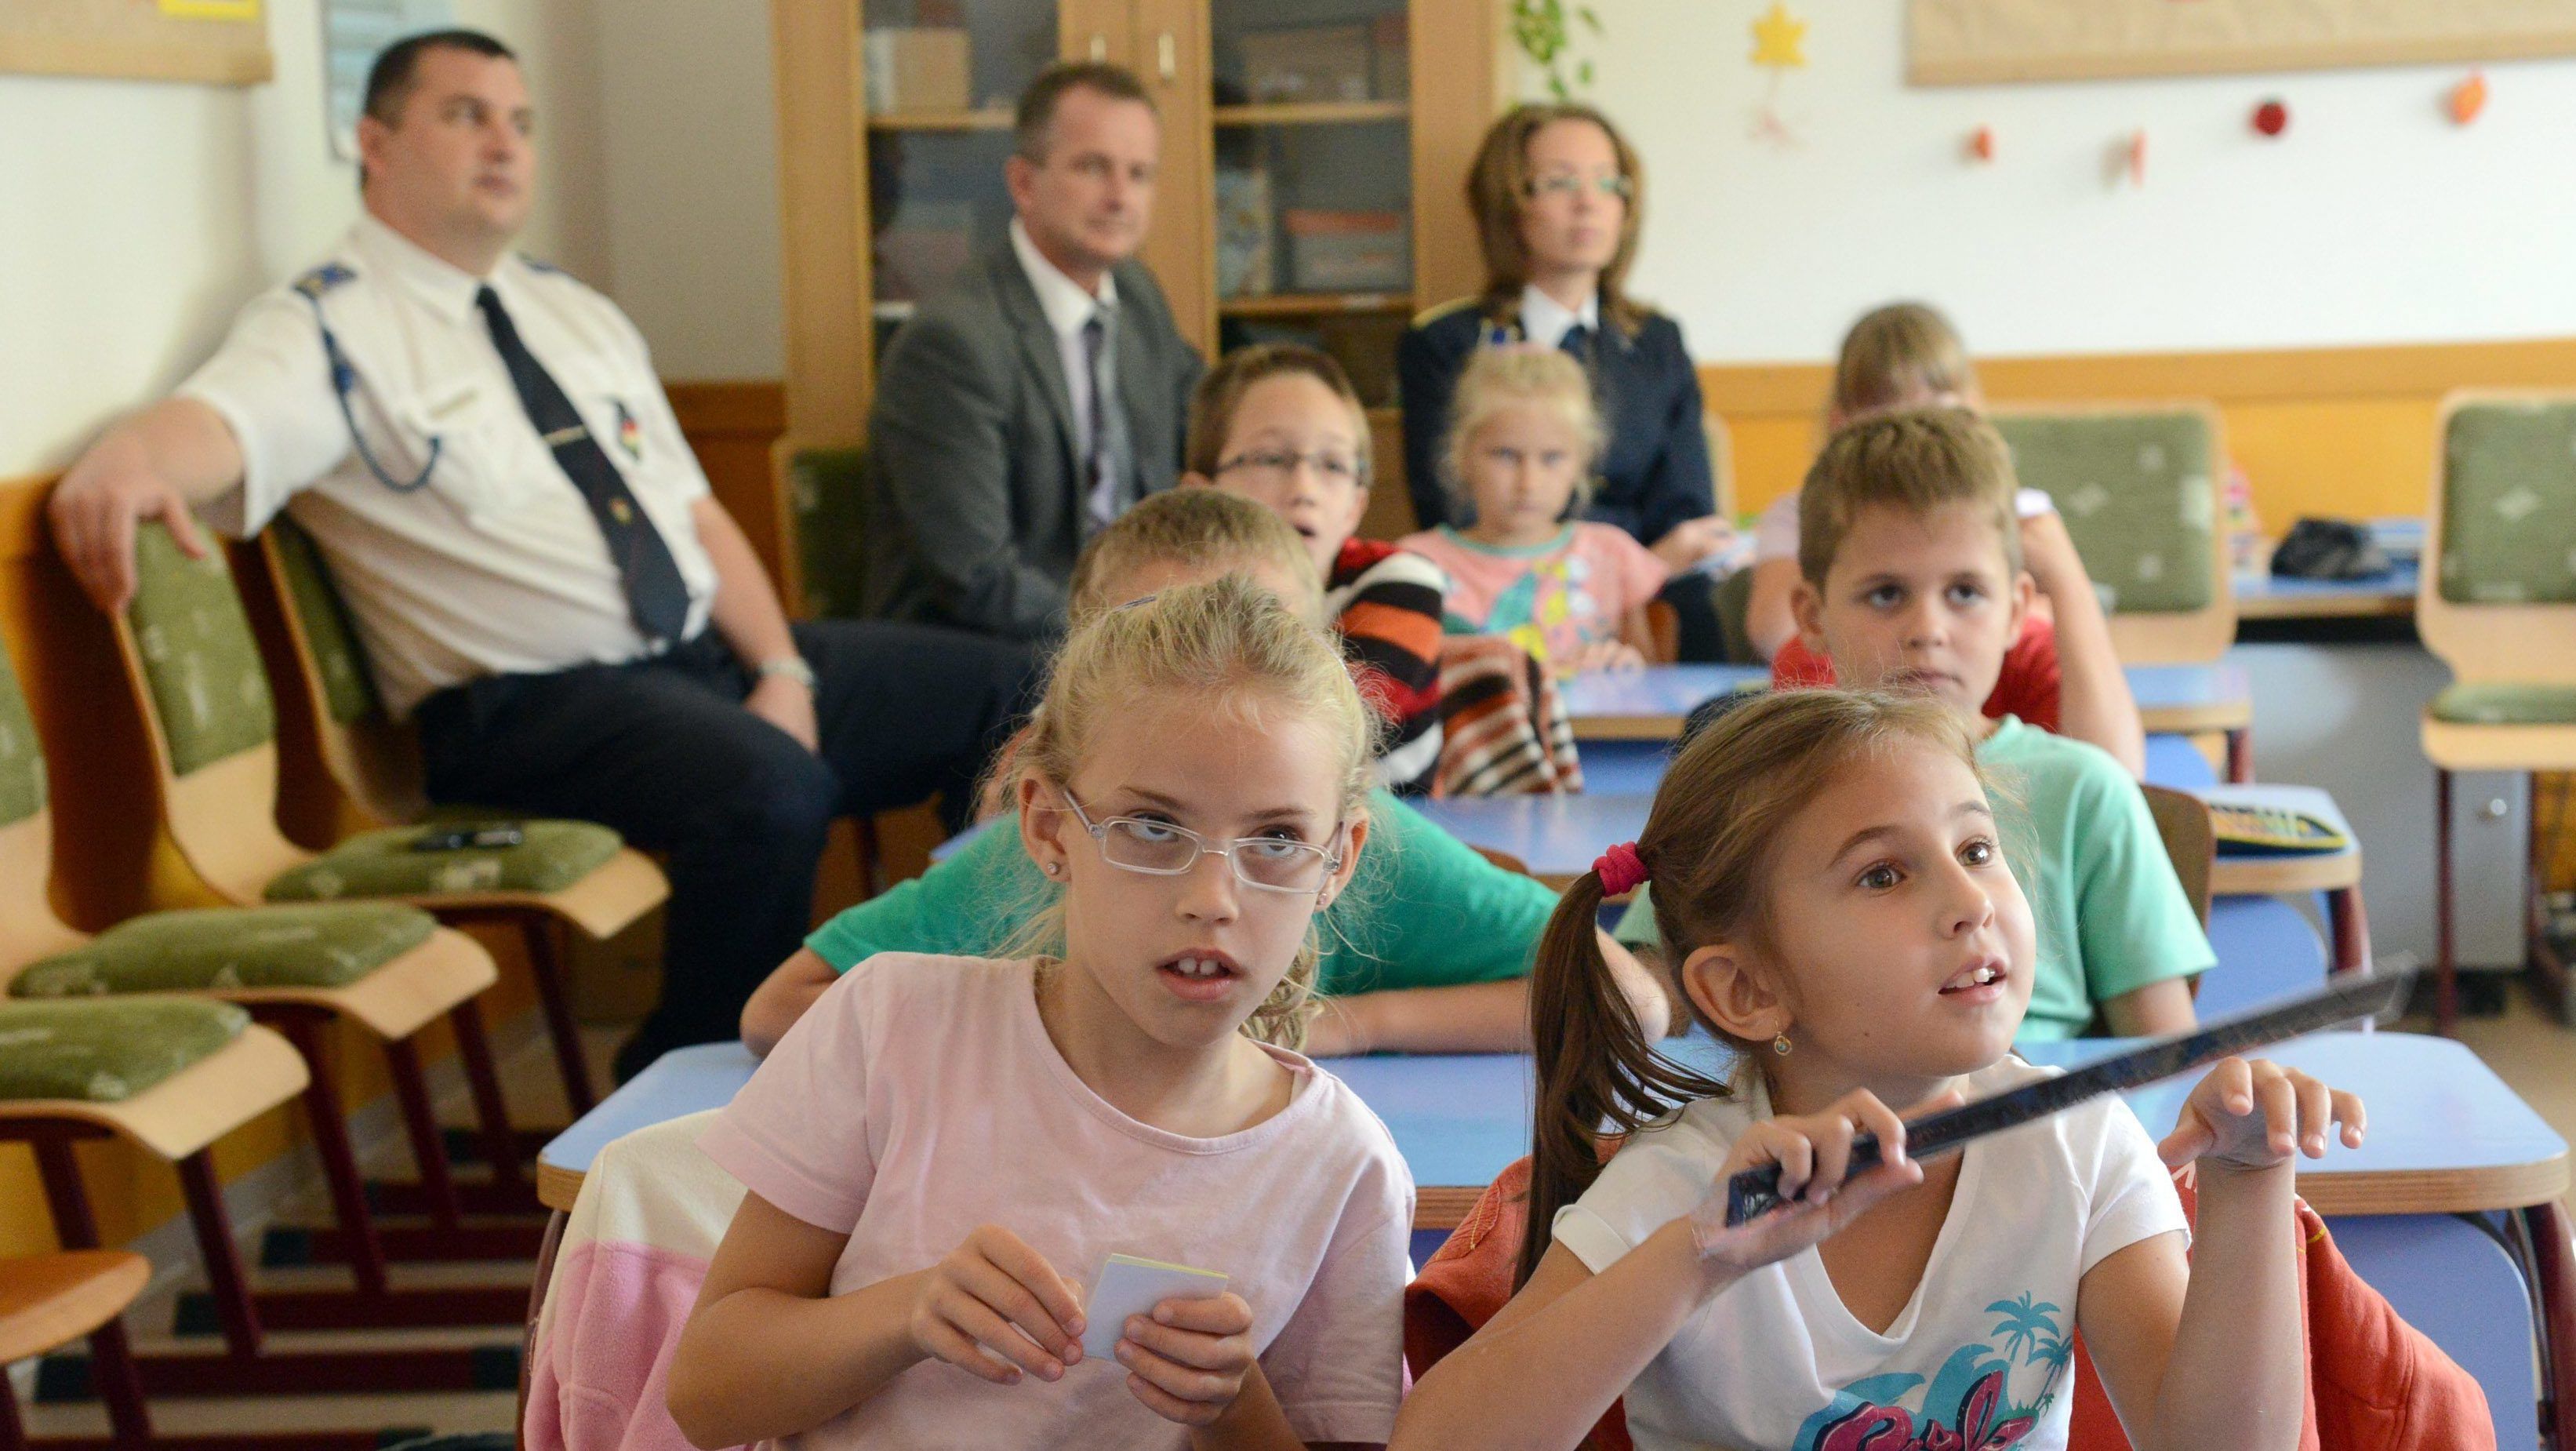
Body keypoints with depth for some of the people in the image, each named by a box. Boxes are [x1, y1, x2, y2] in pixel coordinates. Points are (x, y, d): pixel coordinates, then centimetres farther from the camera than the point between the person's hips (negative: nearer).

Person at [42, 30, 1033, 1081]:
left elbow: (697, 514, 16)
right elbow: (222, 423, -25)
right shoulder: (330, 332, -3)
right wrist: (129, 458, -51)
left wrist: (782, 668, -1)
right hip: (532, 707, -8)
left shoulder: (579, 317, 19)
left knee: (1004, 693, 2)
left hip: (715, 654, 8)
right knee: (769, 792, -36)